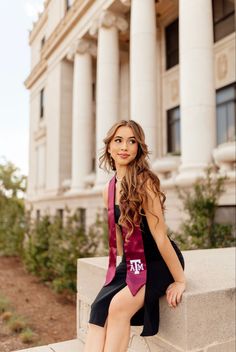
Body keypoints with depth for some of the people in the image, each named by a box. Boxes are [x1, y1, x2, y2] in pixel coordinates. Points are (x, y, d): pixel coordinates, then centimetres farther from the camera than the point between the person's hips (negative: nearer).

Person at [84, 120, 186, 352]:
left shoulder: (145, 181, -20)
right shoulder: (108, 190, 3)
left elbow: (159, 235, -22)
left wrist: (180, 280, -18)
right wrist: (125, 266, 13)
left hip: (158, 262, -6)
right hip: (131, 262, 6)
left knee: (119, 306, -25)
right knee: (99, 309, -16)